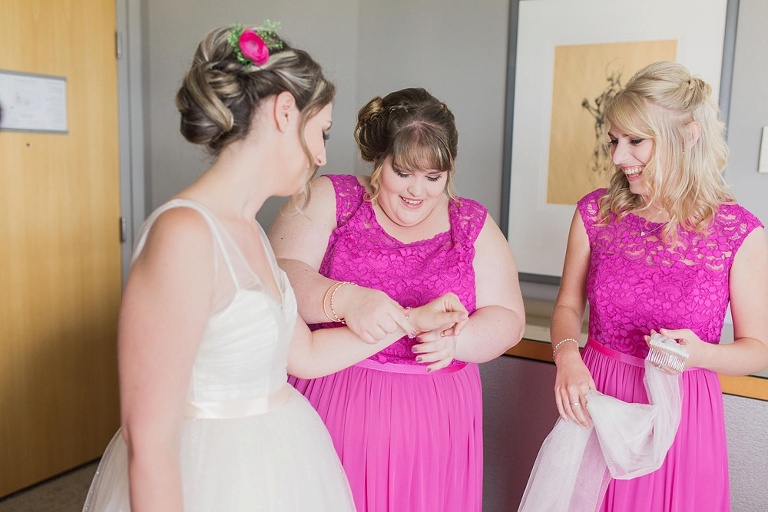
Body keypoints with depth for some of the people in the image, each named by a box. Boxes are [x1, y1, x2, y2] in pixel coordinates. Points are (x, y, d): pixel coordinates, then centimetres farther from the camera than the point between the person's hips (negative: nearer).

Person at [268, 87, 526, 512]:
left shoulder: (473, 224, 6)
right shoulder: (330, 200, -1)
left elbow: (507, 318, 2)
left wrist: (456, 340, -19)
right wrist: (345, 300, -32)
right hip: (335, 409, -1)